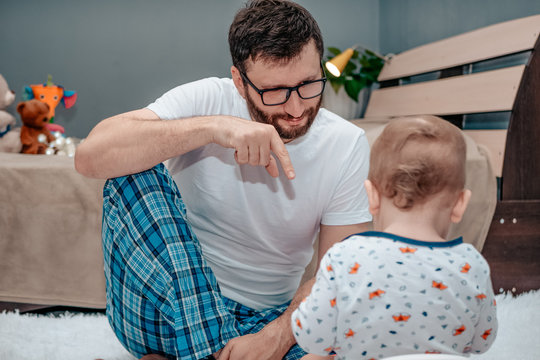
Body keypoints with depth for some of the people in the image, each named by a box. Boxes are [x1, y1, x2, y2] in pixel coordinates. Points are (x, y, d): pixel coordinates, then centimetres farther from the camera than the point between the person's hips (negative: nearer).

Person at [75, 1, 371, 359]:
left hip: (266, 318, 1)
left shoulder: (347, 145, -7)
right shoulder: (207, 100, -13)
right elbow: (90, 156, -26)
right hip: (165, 310, -1)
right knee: (135, 173, -25)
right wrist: (213, 126, -35)